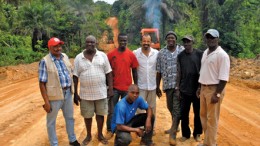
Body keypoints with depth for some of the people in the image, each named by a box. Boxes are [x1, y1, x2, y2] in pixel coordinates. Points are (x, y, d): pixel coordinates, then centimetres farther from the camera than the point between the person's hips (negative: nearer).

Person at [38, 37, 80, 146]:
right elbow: (42, 83, -15)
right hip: (54, 96, -6)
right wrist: (46, 101, -17)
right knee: (51, 121, 11)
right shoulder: (45, 61, -16)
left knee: (70, 117, 21)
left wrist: (72, 90, 12)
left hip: (68, 93, 6)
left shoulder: (65, 57, 3)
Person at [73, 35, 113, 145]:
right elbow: (75, 77, 1)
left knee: (100, 114, 12)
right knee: (87, 115, 13)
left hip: (101, 92, 0)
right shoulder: (78, 58, -1)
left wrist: (110, 88, -3)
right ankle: (88, 135, 34)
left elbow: (108, 73, 1)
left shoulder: (102, 56, -1)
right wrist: (75, 93, 0)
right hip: (85, 93, 0)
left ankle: (100, 135, 33)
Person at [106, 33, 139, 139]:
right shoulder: (111, 54, -1)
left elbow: (134, 72, 5)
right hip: (114, 87, 0)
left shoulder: (131, 55, 0)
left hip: (127, 88, 1)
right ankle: (110, 131, 21)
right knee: (112, 111, 5)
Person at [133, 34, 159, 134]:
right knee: (139, 107, 6)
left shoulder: (157, 53, -3)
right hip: (140, 86, -1)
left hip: (152, 85, 2)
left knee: (152, 107, 14)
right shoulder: (135, 53, -6)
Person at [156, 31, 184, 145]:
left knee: (176, 108, -3)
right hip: (168, 84, 3)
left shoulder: (182, 51, -1)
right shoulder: (161, 53, 5)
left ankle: (173, 133, 4)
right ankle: (175, 127, 38)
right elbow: (158, 71, 7)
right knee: (170, 107, 16)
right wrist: (157, 87, 8)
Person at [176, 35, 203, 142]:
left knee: (198, 113, 11)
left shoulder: (199, 54, -7)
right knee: (184, 113, 9)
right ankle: (185, 134, 26)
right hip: (184, 89, 2)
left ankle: (197, 133, 30)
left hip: (197, 89, -2)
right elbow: (179, 72, 5)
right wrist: (177, 87, 4)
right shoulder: (180, 56, 2)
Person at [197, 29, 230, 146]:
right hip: (204, 88, 9)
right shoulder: (205, 53, 10)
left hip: (214, 89, -8)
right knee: (203, 115, 18)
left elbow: (223, 78, -19)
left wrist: (217, 94, -21)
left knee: (212, 118, 3)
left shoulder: (222, 55, -15)